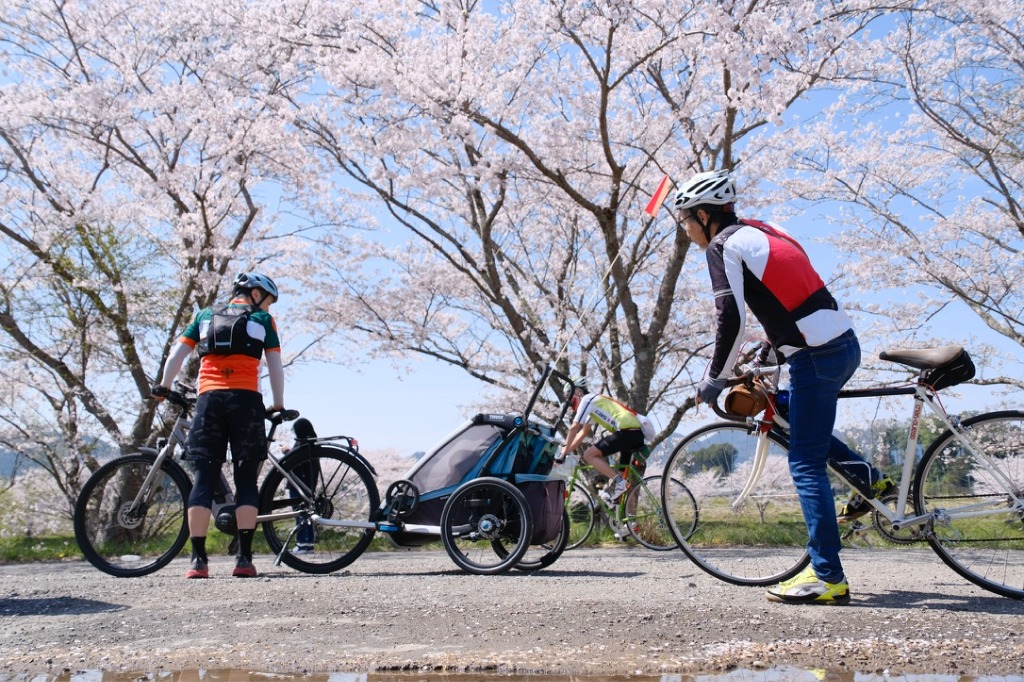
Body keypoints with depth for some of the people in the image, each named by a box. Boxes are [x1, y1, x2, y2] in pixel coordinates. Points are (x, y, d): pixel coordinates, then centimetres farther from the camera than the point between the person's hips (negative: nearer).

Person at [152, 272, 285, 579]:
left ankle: (198, 559, -4)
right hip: (246, 400, -2)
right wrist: (278, 406, 15)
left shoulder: (205, 315, 21)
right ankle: (244, 558, -5)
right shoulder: (263, 320, 14)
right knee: (246, 481, 2)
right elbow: (275, 366, 9)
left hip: (209, 399, 2)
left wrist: (163, 387, 22)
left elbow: (177, 354, 12)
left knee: (203, 480, 2)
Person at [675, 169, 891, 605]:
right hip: (845, 344, 9)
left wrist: (713, 380, -4)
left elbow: (732, 321, -15)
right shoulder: (761, 231, 19)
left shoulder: (723, 245, -7)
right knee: (793, 417, 29)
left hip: (816, 357, -9)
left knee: (805, 465, -4)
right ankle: (868, 478, 26)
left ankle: (827, 578, -1)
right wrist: (774, 345, 32)